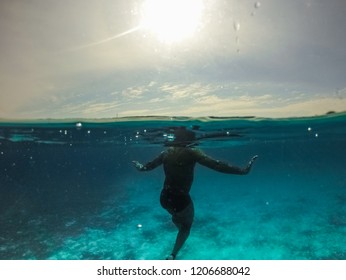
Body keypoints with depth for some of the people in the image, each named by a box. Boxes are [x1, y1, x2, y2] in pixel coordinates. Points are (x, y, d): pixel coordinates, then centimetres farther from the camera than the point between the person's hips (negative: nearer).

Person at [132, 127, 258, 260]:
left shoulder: (167, 152, 2)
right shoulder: (192, 152, -13)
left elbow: (148, 166, 17)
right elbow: (217, 165, -20)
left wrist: (140, 166, 38)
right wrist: (242, 170, -17)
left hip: (165, 198, 5)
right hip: (181, 199, -5)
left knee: (177, 215, 37)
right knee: (186, 226, 23)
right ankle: (172, 255, 19)